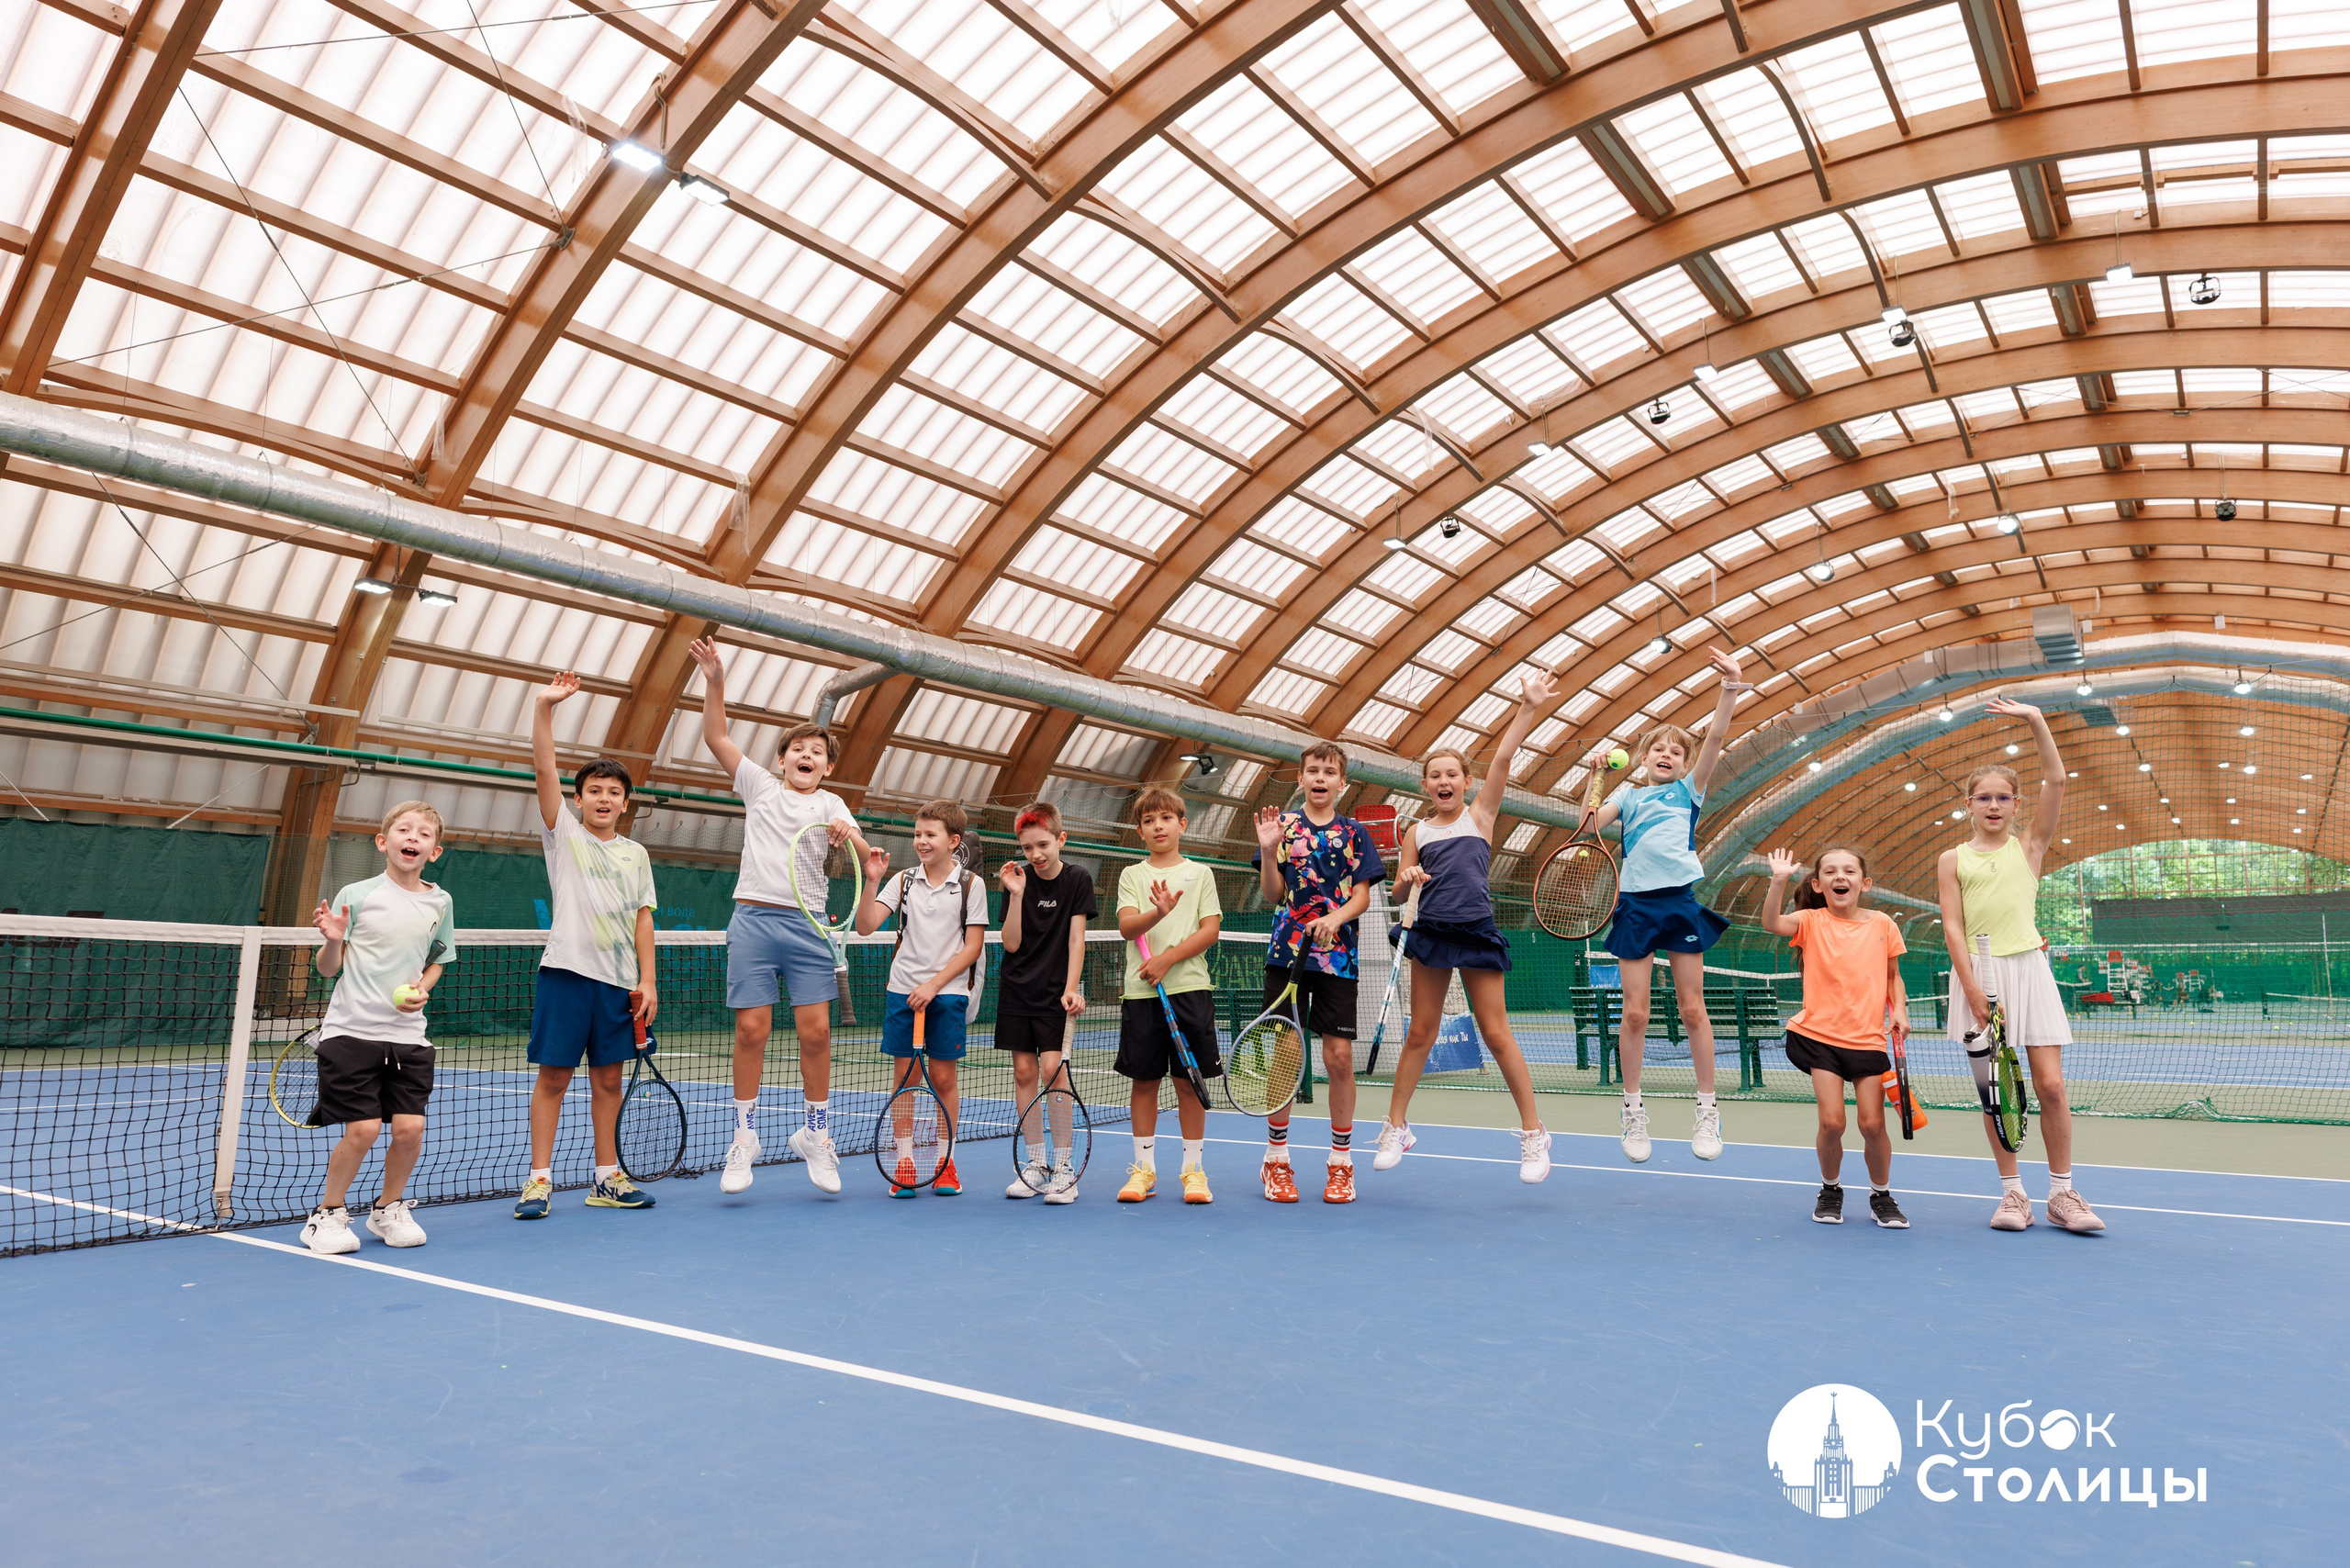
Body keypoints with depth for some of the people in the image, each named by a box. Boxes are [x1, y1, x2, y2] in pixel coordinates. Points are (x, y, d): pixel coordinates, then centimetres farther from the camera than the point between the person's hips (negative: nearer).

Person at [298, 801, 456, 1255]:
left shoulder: (440, 903, 7)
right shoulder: (357, 895, -3)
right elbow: (329, 968, 1)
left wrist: (424, 987, 0)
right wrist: (333, 941, -19)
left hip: (408, 1034, 3)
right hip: (351, 1030, -3)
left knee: (410, 1128, -3)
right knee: (362, 1128, -8)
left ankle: (389, 1209, 22)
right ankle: (328, 1214, 16)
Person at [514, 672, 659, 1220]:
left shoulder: (635, 854, 13)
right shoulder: (564, 833, 4)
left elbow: (642, 918, 11)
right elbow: (544, 768, -7)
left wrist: (647, 980, 3)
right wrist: (543, 707, -18)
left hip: (619, 979, 3)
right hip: (566, 970, -3)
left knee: (608, 1080, 9)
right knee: (553, 1076, -1)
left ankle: (607, 1178, 17)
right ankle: (539, 1180, 7)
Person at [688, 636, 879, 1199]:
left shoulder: (830, 804, 12)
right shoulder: (759, 786, 13)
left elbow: (865, 855, -3)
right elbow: (715, 736, 6)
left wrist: (847, 836, -26)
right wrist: (714, 681, -6)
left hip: (806, 924, 1)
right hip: (754, 918, 0)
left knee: (815, 1030, -3)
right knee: (751, 1030, -3)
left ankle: (815, 1132, 11)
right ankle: (744, 1136, 9)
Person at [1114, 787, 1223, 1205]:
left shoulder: (1199, 873, 8)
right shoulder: (1132, 875, 11)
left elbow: (1211, 930, -1)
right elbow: (1126, 926, -4)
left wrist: (1168, 959, -12)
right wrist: (1159, 912, -24)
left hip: (1189, 987, -1)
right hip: (1140, 992, 1)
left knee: (1189, 1081, 1)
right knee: (1144, 1080, 5)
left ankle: (1194, 1168, 11)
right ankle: (1144, 1167, 15)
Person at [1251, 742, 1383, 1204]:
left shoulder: (1354, 833, 9)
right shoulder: (1282, 824, 7)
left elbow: (1361, 895, 5)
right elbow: (1273, 894, 3)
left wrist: (1336, 917, -14)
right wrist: (1268, 850, -13)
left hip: (1338, 956, 1)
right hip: (1287, 952, 0)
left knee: (1340, 1056, -2)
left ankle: (1341, 1162, 13)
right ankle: (1276, 1159, 13)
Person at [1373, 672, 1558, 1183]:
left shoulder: (1481, 815, 5)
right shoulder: (1416, 832, 10)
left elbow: (1502, 758, -5)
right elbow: (1400, 891, 12)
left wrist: (1529, 708, -15)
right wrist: (1407, 880, -11)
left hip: (1478, 933, -2)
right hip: (1431, 932, 2)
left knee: (1496, 1033, -1)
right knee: (1420, 1033, 7)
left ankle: (1533, 1133, 9)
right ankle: (1396, 1127, 17)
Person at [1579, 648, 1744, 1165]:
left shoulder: (1689, 790, 10)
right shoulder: (1627, 794, 13)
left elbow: (1715, 738, -4)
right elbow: (1590, 826, -1)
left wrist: (1730, 689, -15)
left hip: (1681, 902, 0)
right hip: (1636, 904, 1)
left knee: (1692, 1008, 2)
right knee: (1635, 1011, 0)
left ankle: (1708, 1112, 13)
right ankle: (1633, 1111, 13)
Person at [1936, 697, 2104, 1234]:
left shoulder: (2029, 847, 8)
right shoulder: (1953, 860, 6)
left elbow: (2055, 781, -3)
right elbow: (1953, 928, -1)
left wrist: (2036, 720, -8)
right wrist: (1973, 989, -11)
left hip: (2029, 969, 0)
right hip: (1978, 974, 0)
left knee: (2050, 1084, -4)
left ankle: (2062, 1192, 9)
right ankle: (2012, 1193, 12)